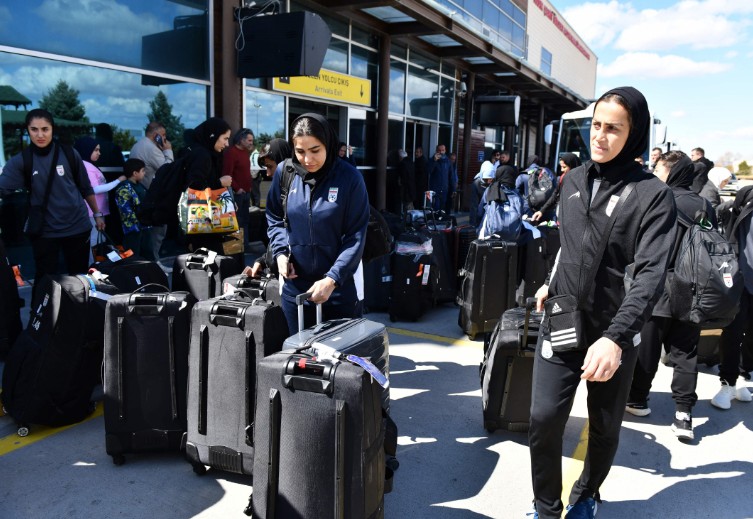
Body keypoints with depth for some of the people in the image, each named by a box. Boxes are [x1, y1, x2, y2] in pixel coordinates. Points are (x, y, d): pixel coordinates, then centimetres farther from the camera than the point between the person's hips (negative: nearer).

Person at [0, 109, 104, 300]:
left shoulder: (69, 154, -3)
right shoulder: (20, 160, -5)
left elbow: (86, 188, 7)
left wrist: (97, 214, 11)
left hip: (77, 227, 1)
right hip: (44, 231, -1)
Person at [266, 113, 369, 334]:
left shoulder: (349, 177, -12)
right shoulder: (284, 173, -3)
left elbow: (355, 237, -12)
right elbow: (274, 218, 13)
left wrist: (332, 279, -20)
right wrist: (280, 252, -4)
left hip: (341, 285, -3)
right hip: (294, 285, 3)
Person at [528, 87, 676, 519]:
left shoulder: (653, 195, -12)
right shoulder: (575, 180, 5)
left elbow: (650, 274, -22)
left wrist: (615, 337, -33)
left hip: (614, 333, -3)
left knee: (605, 426, 13)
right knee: (544, 418, -4)